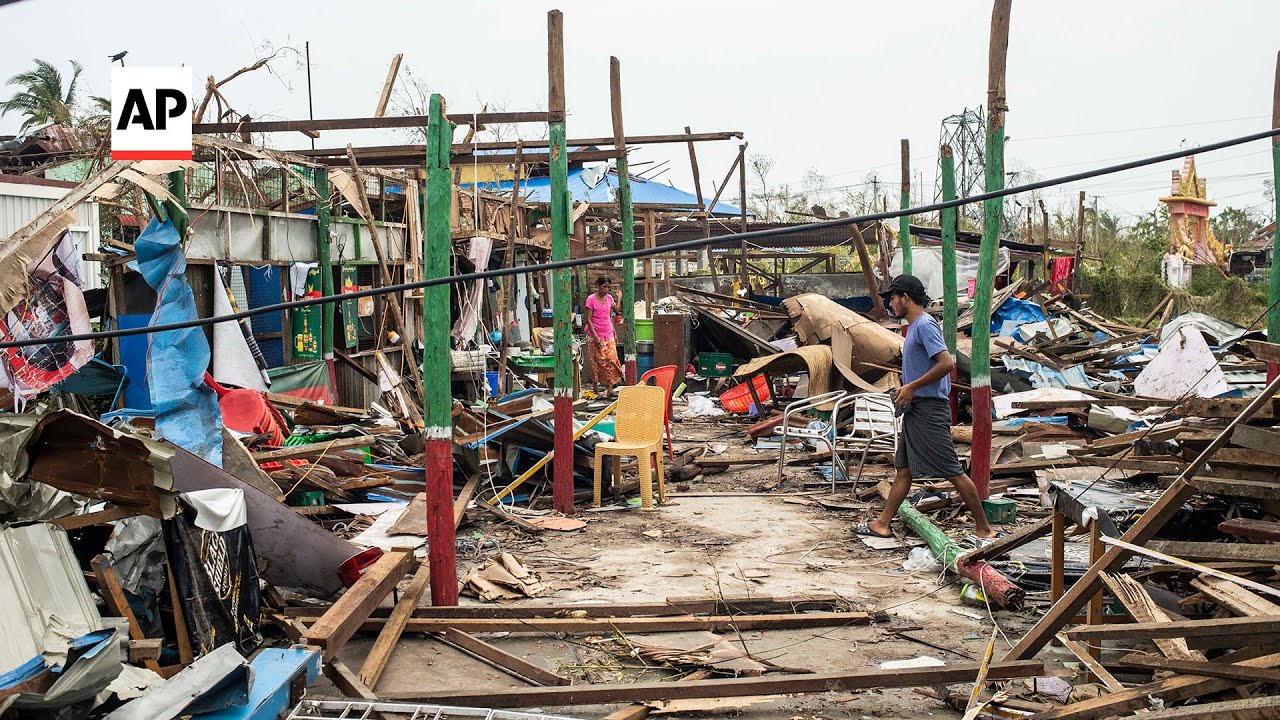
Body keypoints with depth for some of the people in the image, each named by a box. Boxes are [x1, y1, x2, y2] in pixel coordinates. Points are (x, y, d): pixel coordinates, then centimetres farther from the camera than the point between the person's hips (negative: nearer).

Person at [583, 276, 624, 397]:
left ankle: (610, 390, 1)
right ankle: (596, 391, 10)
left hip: (608, 336, 5)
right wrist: (596, 337, -18)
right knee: (596, 363, 1)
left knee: (612, 362, -2)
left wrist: (614, 333, 11)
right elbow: (588, 320, -12)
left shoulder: (609, 298, 6)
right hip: (595, 337, -5)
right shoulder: (591, 299, -11)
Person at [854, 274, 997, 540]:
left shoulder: (925, 325, -14)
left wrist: (912, 387, -19)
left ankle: (984, 529, 1)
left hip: (929, 409, -10)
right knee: (904, 469, 12)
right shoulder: (914, 327, 17)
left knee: (952, 472, -6)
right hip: (915, 409, 11)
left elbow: (947, 363, -24)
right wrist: (907, 390, 11)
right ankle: (882, 524, 17)